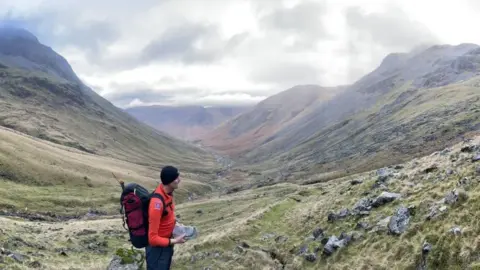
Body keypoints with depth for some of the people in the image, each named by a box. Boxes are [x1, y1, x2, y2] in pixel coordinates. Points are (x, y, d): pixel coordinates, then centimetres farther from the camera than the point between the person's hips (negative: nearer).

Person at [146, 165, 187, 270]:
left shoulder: (167, 191, -8)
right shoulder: (157, 202, -35)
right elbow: (153, 238, -31)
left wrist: (175, 224, 3)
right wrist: (174, 241, -23)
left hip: (166, 242, 9)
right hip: (157, 247, -9)